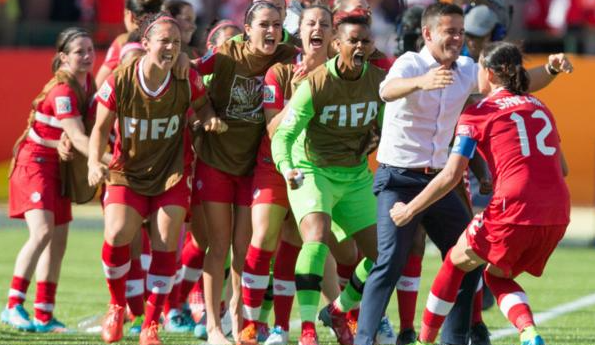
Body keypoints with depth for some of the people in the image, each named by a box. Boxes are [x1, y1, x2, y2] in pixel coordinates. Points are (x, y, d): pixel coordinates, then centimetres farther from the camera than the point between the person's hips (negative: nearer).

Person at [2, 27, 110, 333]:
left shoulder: (87, 82, 4)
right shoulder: (62, 91, -23)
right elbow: (78, 138, -29)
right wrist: (111, 160, -38)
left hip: (58, 167, 9)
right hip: (35, 163, -9)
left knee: (59, 240, 7)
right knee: (43, 231, -23)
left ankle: (44, 315, 11)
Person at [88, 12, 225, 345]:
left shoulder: (188, 82, -11)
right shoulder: (119, 82, -14)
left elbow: (201, 107, 11)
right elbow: (101, 129, -2)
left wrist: (209, 120, -12)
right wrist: (94, 162, -18)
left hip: (172, 172, 1)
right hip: (127, 171, -1)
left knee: (166, 244, -7)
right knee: (117, 234, -20)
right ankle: (117, 306, 8)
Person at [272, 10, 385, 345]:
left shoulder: (380, 81, -4)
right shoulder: (314, 84, -18)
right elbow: (285, 133, -19)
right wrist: (286, 167, -36)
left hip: (356, 176, 5)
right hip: (313, 173, -5)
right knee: (317, 236, -30)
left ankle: (338, 311, 27)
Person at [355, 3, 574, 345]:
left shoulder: (466, 70, 5)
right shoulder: (411, 63, -14)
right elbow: (388, 90, -36)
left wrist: (550, 68, -15)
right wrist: (421, 82, -58)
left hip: (437, 180, 7)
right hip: (399, 179, -7)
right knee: (391, 262, -18)